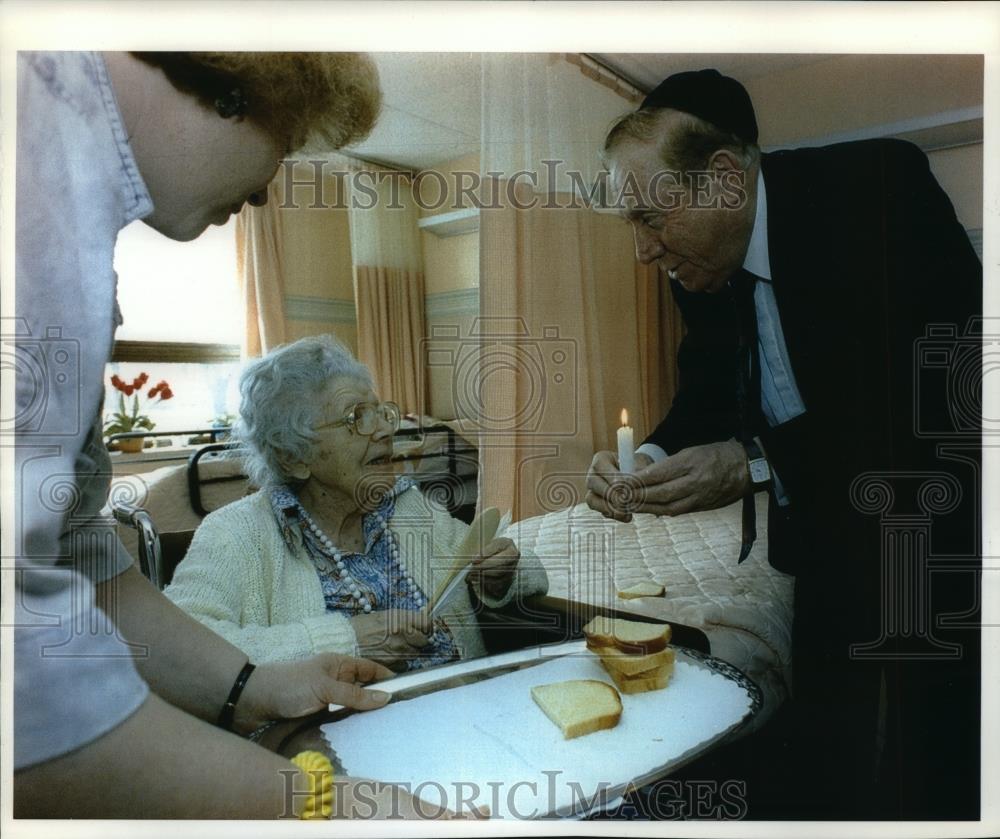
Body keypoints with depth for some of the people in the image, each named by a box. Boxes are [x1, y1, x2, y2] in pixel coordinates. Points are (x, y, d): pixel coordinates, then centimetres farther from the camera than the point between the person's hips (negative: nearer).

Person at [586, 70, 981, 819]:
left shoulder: (882, 187, -19)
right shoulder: (703, 260, -1)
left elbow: (941, 395, -26)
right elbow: (708, 399, 5)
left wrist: (755, 466, -29)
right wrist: (649, 462, -16)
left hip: (947, 532, -5)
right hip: (834, 547, 5)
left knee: (929, 776, 2)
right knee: (814, 772, 12)